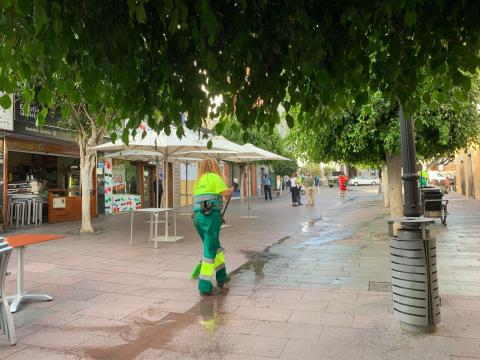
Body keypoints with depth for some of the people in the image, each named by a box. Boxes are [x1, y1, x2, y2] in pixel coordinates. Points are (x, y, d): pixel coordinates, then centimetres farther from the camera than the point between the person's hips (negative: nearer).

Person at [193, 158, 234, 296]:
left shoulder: (198, 181, 22)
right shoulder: (214, 177, 0)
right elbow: (226, 194, -8)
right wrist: (231, 189, 14)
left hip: (198, 217, 8)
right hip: (211, 216, -8)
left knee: (215, 246, 21)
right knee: (210, 251, -2)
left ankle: (222, 277, 32)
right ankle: (204, 286, 0)